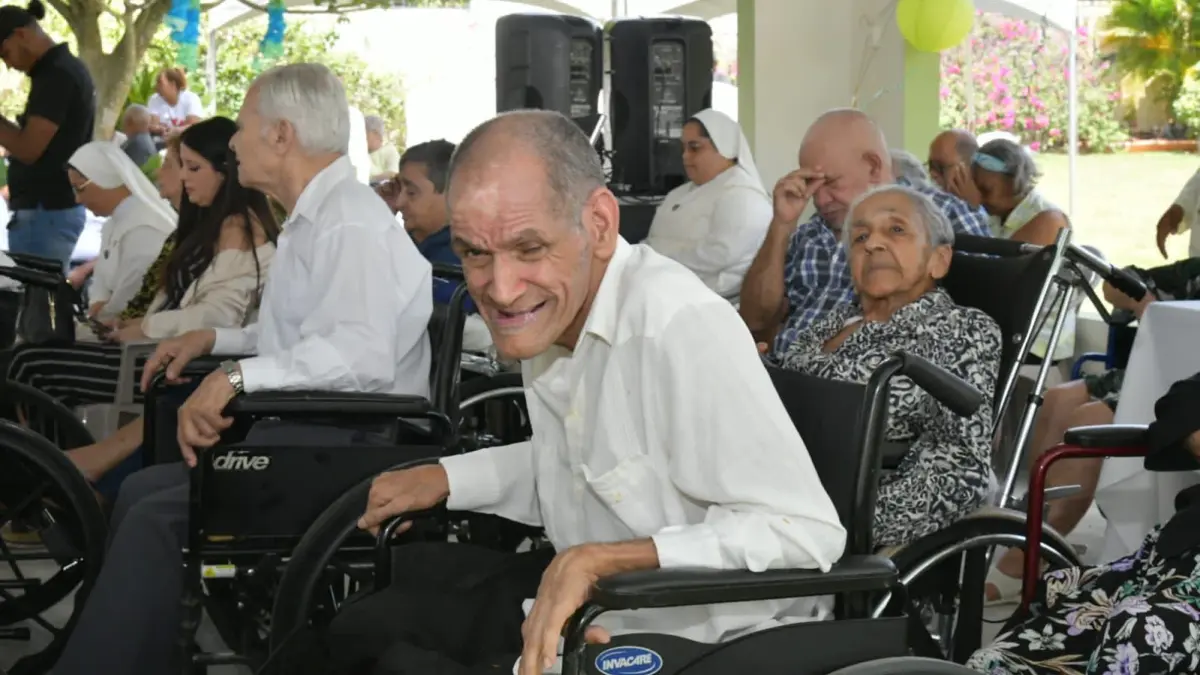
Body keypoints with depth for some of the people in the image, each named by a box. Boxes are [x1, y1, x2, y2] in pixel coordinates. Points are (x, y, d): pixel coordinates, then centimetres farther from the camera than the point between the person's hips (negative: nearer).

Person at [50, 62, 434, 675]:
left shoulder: (350, 225, -15)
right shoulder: (312, 219, 17)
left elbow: (361, 353, -30)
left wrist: (238, 377, -29)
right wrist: (215, 340, 20)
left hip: (344, 446, -10)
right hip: (303, 429, 10)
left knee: (156, 516, -20)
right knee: (140, 492, 3)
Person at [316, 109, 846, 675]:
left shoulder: (680, 327, -28)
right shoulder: (549, 313, -1)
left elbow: (807, 532, -31)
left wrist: (600, 560, -34)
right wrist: (446, 479, 11)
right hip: (590, 609, 8)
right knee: (365, 627, 15)